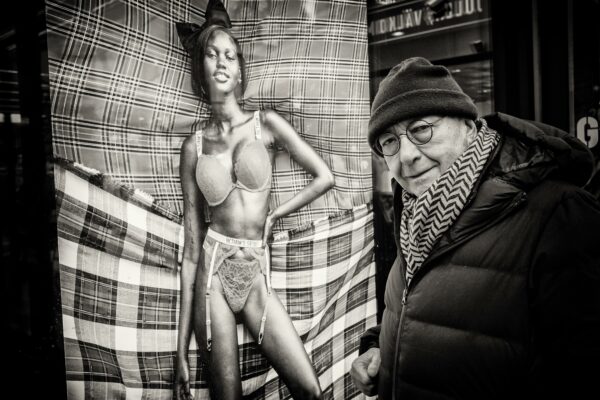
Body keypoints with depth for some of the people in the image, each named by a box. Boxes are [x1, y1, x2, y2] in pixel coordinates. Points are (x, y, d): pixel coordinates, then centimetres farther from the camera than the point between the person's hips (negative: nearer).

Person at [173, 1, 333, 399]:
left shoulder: (267, 124, 1)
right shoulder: (194, 146, 3)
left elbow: (325, 177, 2)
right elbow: (191, 243, 2)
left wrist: (272, 216, 5)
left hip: (256, 274, 0)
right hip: (214, 271, 0)